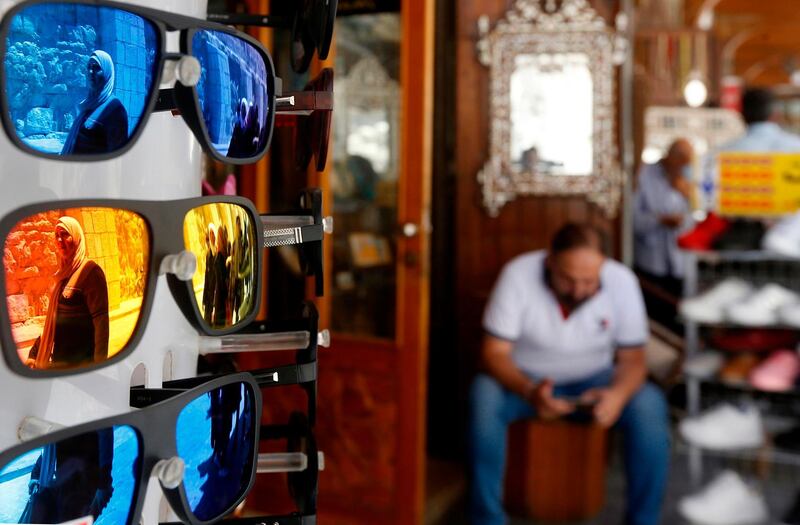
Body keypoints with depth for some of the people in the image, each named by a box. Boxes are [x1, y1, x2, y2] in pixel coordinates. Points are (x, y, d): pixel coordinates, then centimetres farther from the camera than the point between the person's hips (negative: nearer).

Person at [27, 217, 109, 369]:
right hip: (58, 359, 8)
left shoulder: (90, 271, -13)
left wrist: (100, 365, -25)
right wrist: (33, 353, 13)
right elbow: (52, 321, 17)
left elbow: (101, 320, -19)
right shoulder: (62, 273, 11)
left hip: (80, 362, -8)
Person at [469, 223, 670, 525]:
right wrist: (529, 392, -41)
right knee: (484, 395, -33)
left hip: (593, 382, 1)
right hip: (526, 379, -1)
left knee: (650, 405, -27)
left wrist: (618, 393, -34)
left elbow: (632, 358, -10)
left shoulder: (622, 282, -16)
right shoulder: (518, 275, -21)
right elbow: (494, 353, -20)